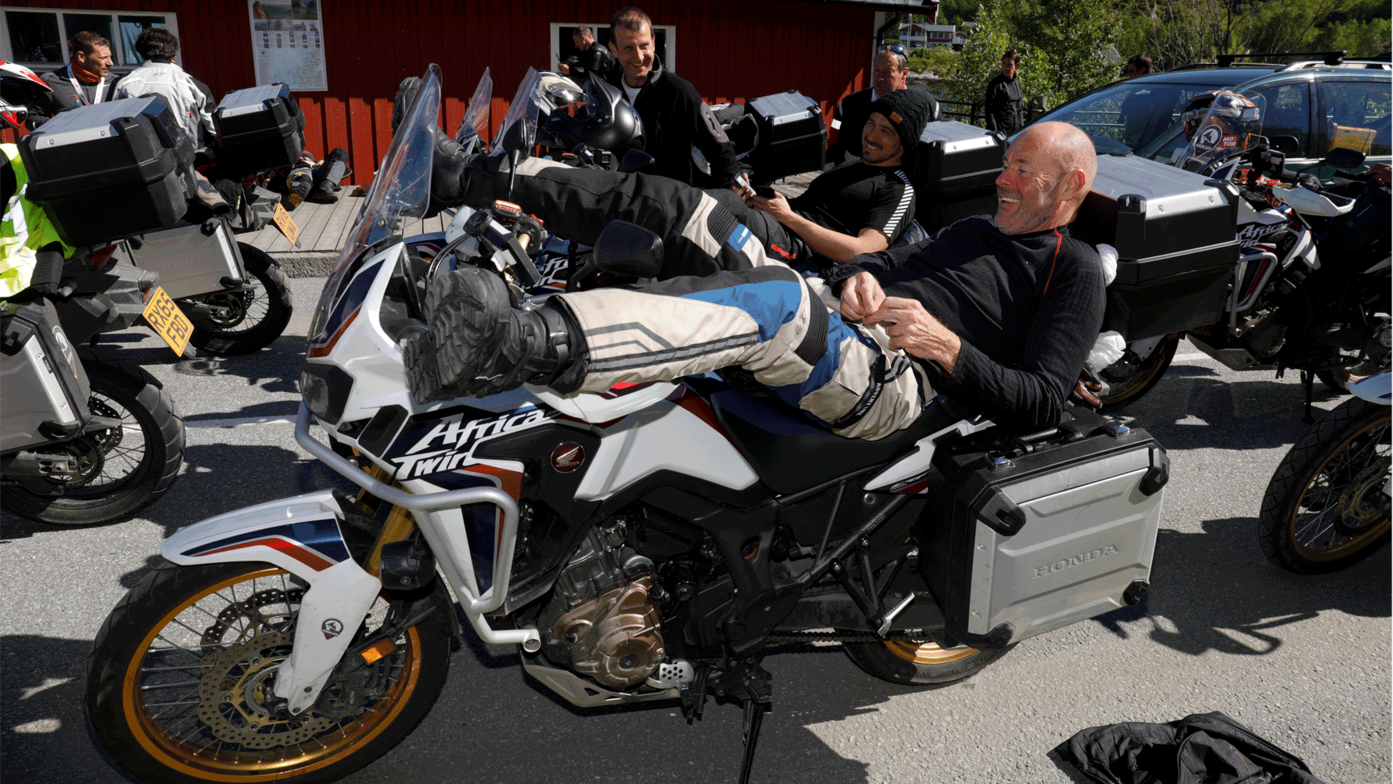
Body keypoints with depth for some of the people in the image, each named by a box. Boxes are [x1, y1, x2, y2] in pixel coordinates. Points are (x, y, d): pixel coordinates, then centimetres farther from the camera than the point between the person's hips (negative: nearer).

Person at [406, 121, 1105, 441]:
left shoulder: (1074, 271, 8)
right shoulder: (976, 230, 32)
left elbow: (1043, 402, -3)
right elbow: (893, 258, 29)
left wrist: (947, 347, -16)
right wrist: (859, 276, 4)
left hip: (893, 381, -8)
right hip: (846, 332, 8)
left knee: (776, 300, -36)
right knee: (687, 289, -15)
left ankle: (529, 347, -46)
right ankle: (494, 356, -28)